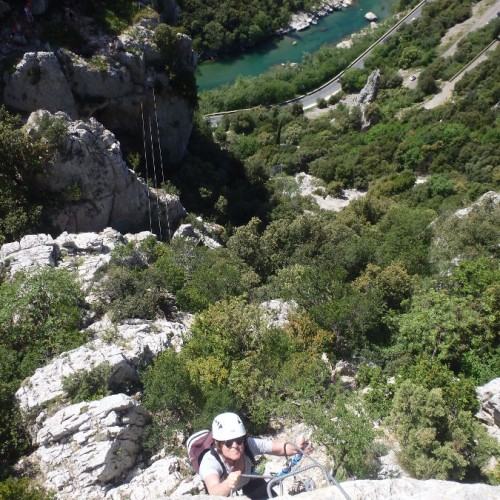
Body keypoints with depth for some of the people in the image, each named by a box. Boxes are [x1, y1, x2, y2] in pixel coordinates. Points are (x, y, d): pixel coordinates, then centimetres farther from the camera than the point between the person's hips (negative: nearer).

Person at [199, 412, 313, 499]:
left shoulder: (249, 444, -28)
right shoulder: (210, 461, -39)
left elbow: (277, 446, -33)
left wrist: (298, 447, -55)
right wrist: (227, 485, -78)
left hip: (246, 487, 3)